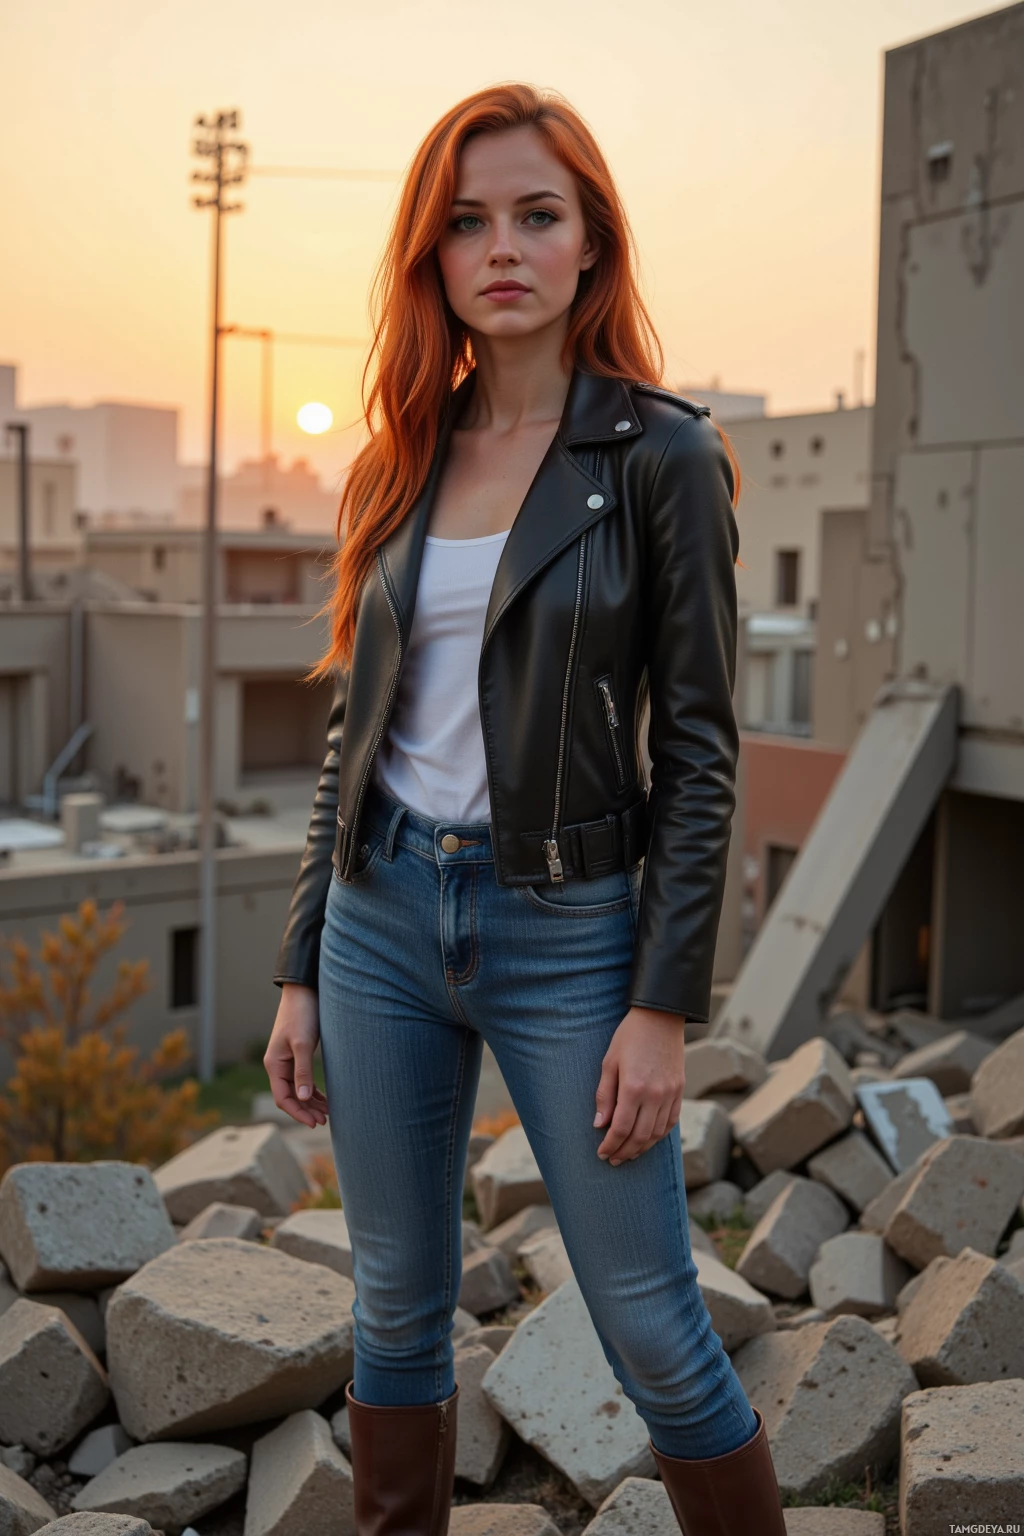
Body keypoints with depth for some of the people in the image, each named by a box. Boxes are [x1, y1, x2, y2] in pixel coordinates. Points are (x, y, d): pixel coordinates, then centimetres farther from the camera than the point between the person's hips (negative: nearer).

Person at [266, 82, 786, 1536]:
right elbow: (356, 730, 11)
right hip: (383, 919, 5)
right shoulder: (401, 464, 8)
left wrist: (664, 1007, -13)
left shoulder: (663, 455, -6)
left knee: (656, 1335, 3)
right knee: (398, 1305, 15)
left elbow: (700, 748, -8)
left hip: (565, 927, -4)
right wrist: (301, 972, 9)